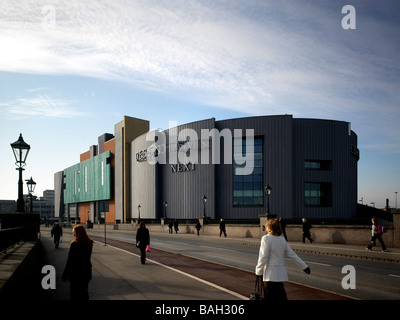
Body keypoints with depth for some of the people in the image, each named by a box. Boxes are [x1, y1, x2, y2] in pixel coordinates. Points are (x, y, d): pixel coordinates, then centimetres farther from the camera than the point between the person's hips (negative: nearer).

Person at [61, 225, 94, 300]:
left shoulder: (74, 244, -17)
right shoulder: (90, 242, 0)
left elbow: (69, 260, -15)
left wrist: (65, 274, -11)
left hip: (75, 271, -6)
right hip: (86, 270, 6)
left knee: (74, 292, 6)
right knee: (84, 292, 17)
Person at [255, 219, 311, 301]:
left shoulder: (266, 239, -10)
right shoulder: (282, 240, 11)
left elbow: (263, 256, -14)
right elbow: (292, 254, 14)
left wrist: (259, 271, -8)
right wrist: (304, 266, 20)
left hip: (270, 274, -7)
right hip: (281, 274, 7)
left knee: (269, 297, -3)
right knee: (281, 296, 16)